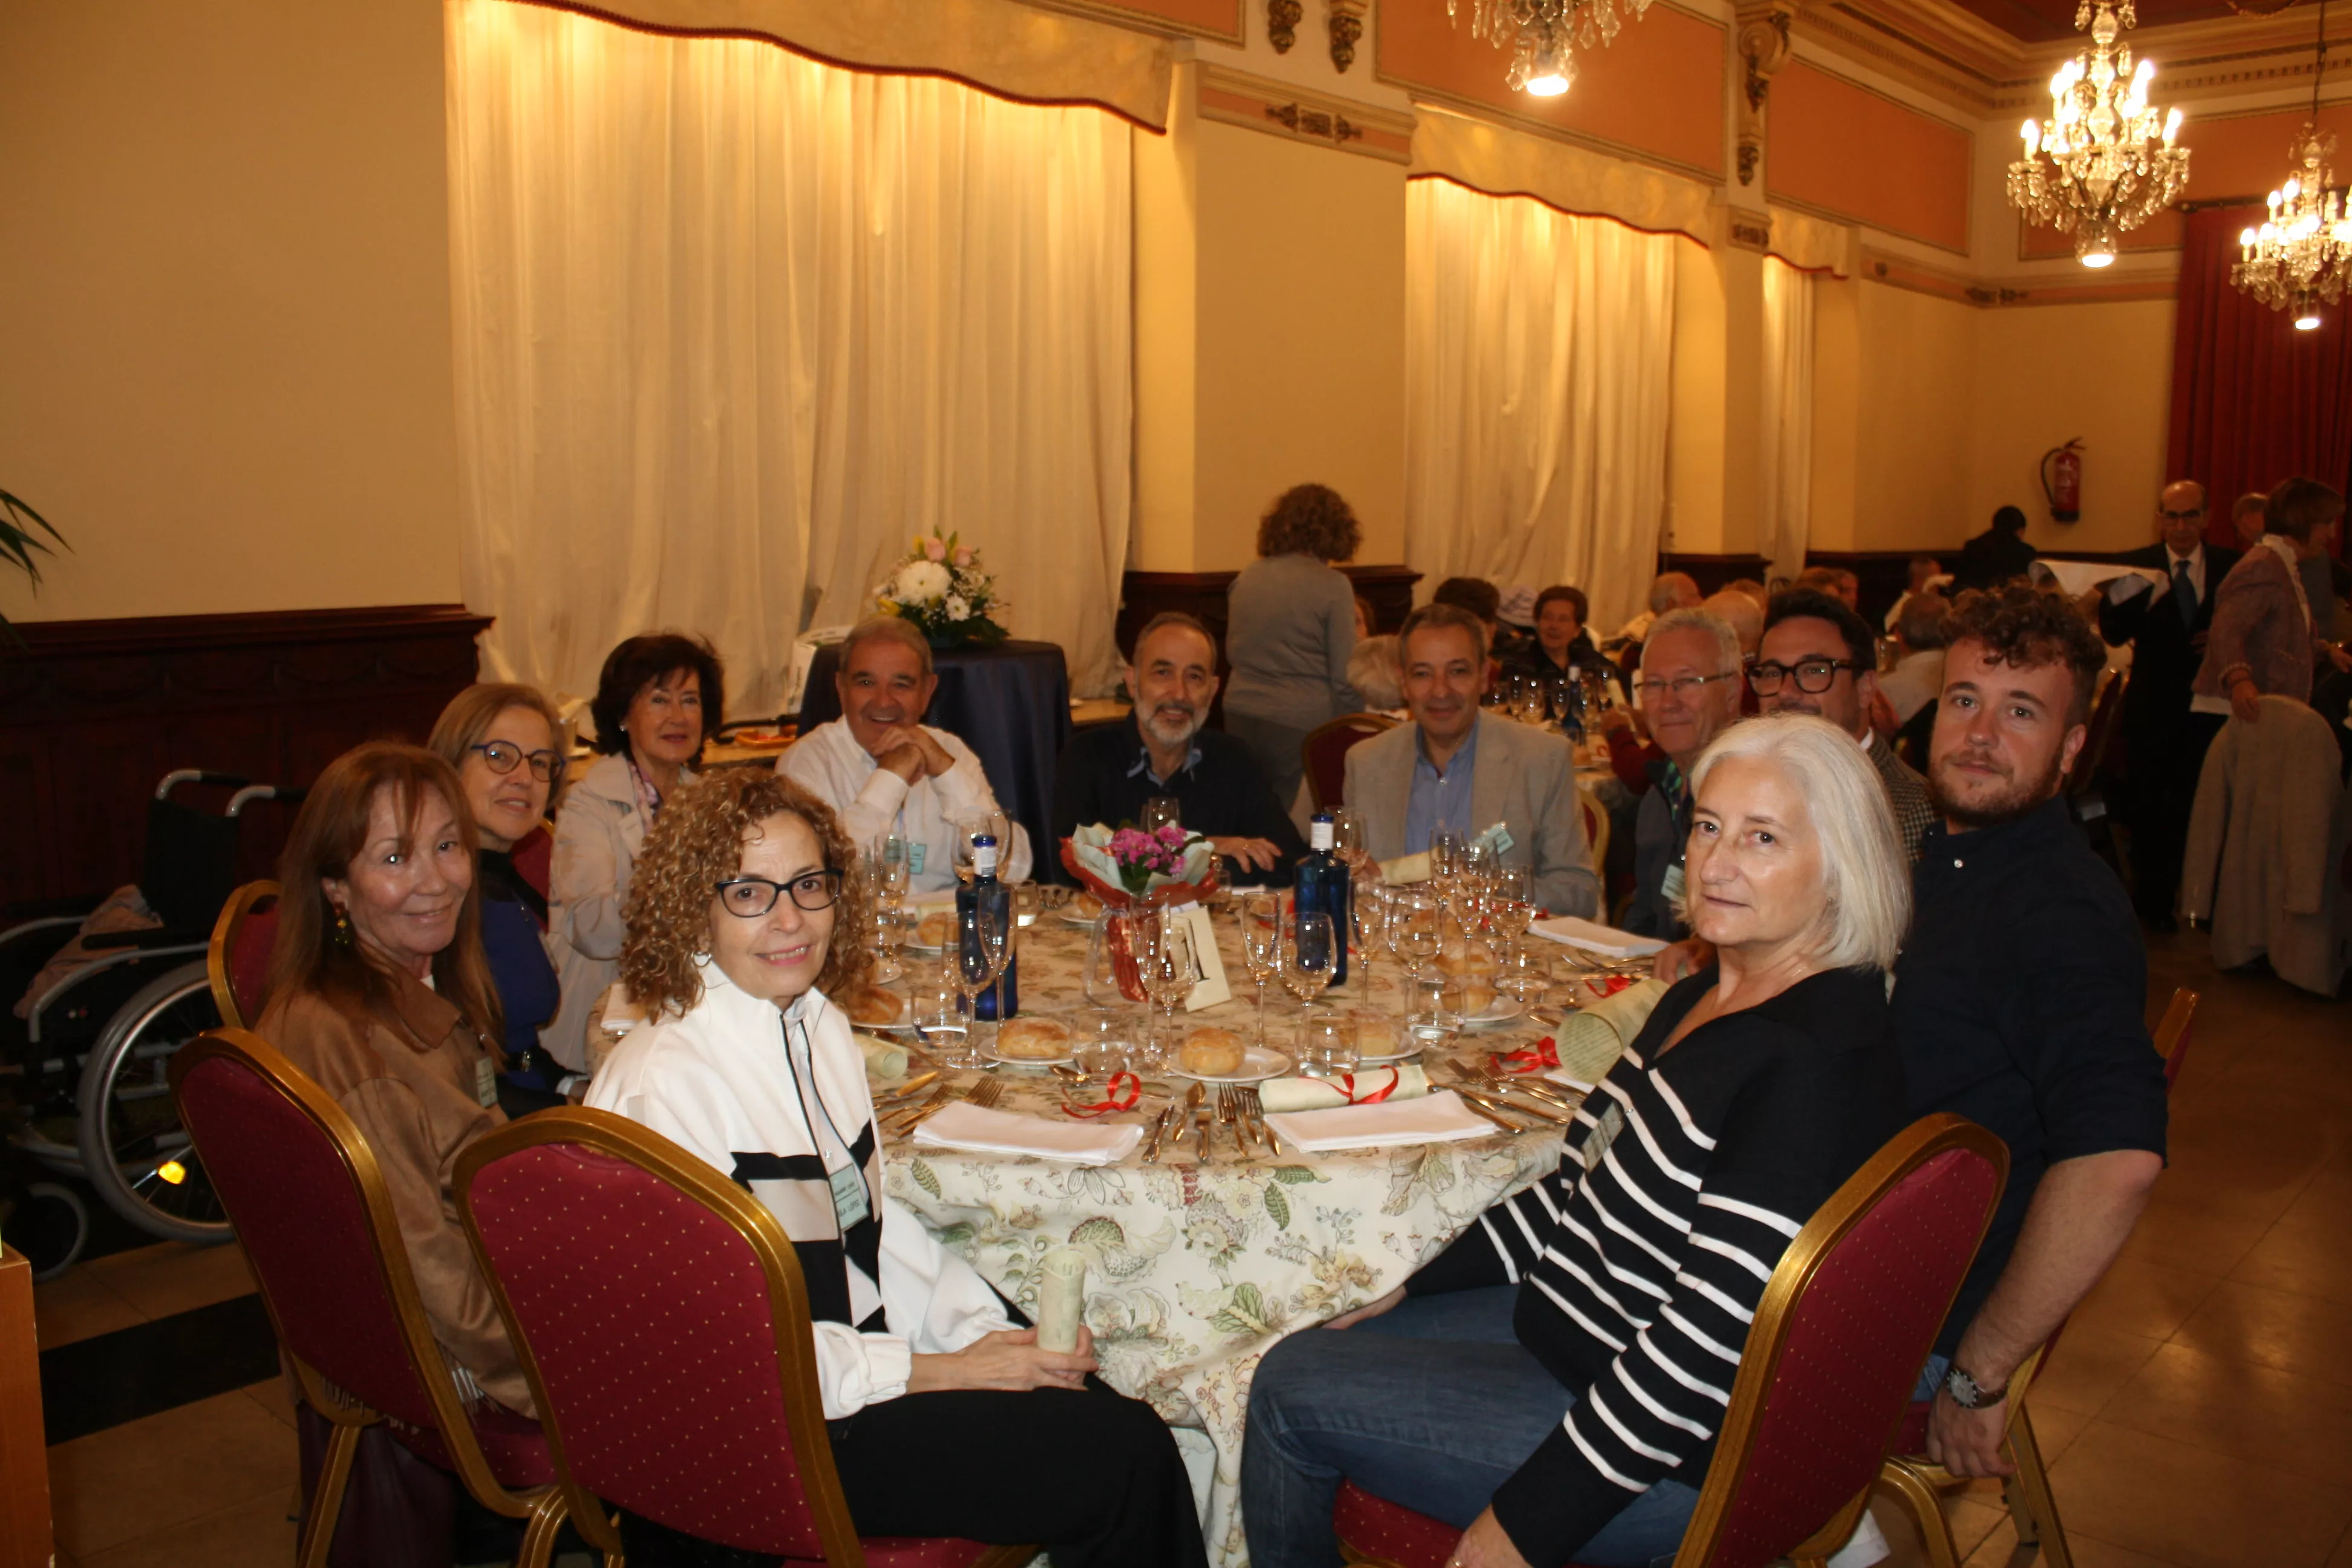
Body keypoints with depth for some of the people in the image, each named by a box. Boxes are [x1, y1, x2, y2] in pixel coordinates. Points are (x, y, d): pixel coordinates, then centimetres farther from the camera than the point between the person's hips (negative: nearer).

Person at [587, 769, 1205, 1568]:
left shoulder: (823, 1026, 6)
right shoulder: (660, 1087, -20)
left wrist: (989, 1330, -3)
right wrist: (945, 1371, -16)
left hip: (857, 1354, 8)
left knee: (1122, 1421, -8)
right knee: (1122, 1457, -14)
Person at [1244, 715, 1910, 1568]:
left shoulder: (1819, 1065, -26)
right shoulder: (1702, 1000, 5)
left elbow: (1705, 1350, -27)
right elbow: (1581, 1193, 12)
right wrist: (1413, 1288, 9)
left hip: (1675, 1465, -9)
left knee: (1291, 1394, -6)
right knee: (1300, 1353, 11)